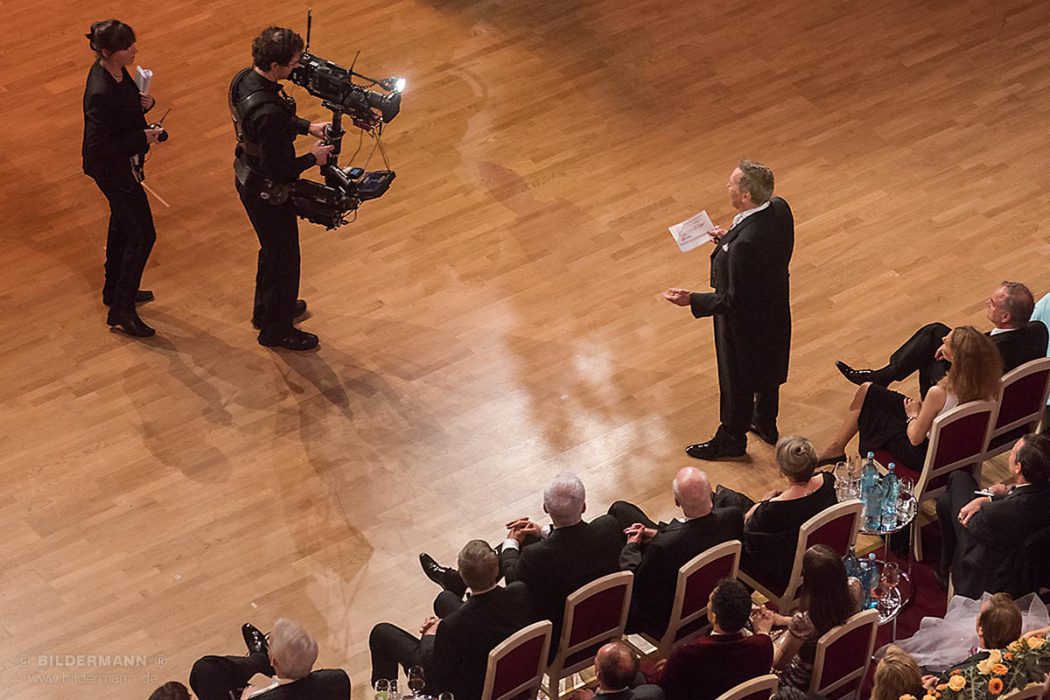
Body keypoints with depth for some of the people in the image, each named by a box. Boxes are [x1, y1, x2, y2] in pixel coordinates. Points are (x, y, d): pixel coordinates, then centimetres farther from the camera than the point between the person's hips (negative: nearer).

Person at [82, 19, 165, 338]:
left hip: (122, 165, 10)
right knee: (142, 235, 1)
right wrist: (142, 137, -25)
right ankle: (121, 311, 11)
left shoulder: (115, 70, -6)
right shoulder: (101, 93, -34)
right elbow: (98, 146, -30)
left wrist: (143, 103, -8)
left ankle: (115, 289, 47)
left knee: (122, 224, 27)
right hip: (114, 170, -10)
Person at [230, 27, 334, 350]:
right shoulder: (269, 113, -38)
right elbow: (278, 171, -29)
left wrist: (307, 126, 4)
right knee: (283, 259, 13)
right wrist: (313, 158, -14)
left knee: (272, 249, 30)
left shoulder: (244, 78, -9)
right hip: (268, 193, -9)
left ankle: (266, 310, 51)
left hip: (247, 177, 9)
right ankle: (277, 329, 33)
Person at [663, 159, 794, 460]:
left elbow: (733, 299, -31)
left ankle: (732, 440, 42)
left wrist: (692, 300, -26)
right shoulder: (780, 208, -17)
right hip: (774, 308, 8)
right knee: (767, 368, 30)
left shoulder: (743, 244, -42)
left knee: (737, 381, 18)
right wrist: (729, 240, 2)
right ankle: (766, 423, 54)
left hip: (746, 319, -8)